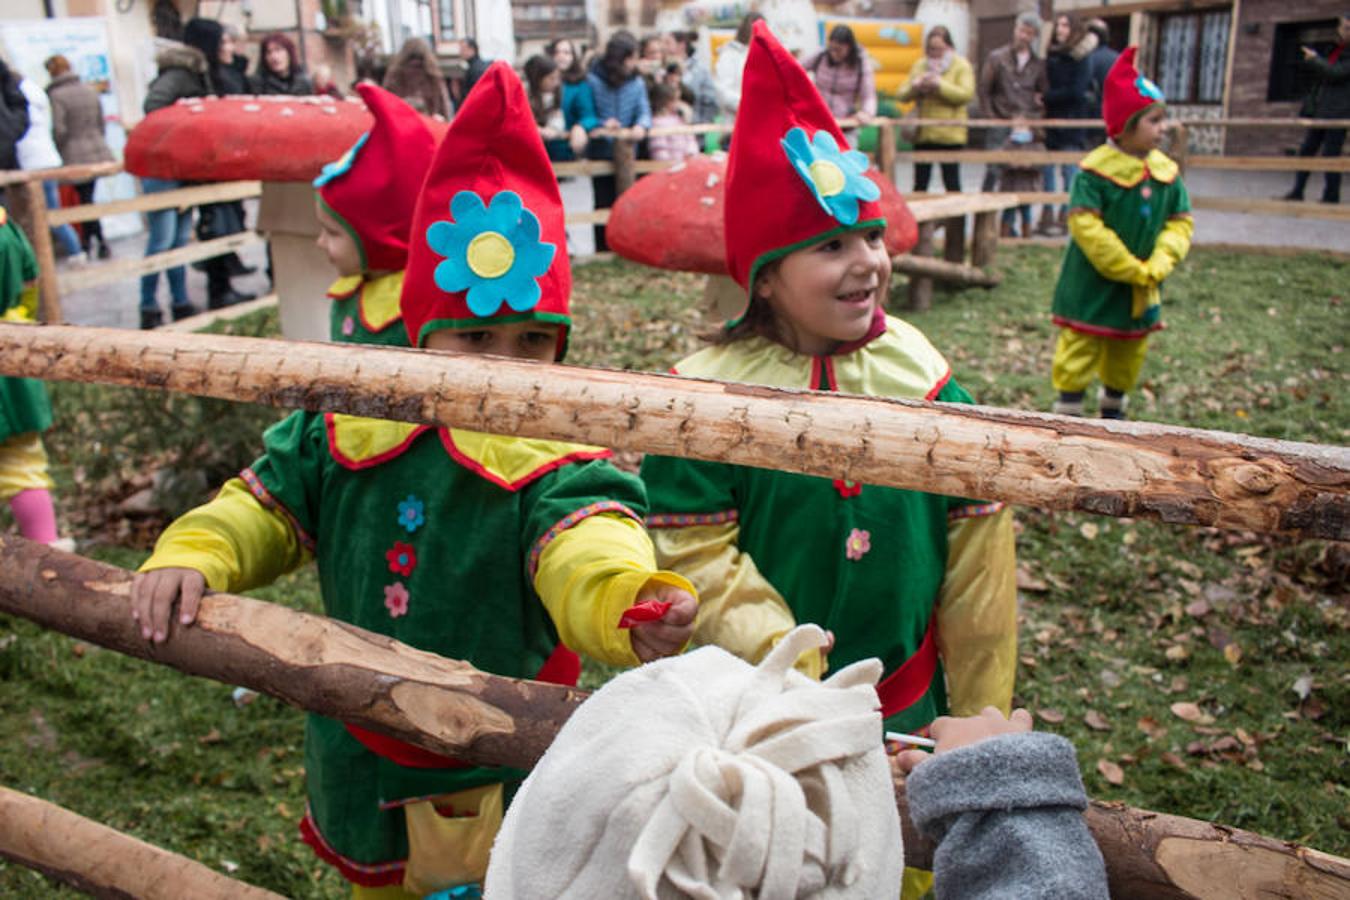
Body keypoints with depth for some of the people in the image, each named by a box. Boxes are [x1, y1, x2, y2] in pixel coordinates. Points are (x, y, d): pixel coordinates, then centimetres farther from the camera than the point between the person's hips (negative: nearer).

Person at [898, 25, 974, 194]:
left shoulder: (961, 65, 1)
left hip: (949, 134, -4)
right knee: (920, 184, 6)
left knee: (951, 183, 1)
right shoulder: (919, 65, 12)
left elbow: (967, 94, -14)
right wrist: (915, 87, -14)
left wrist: (940, 85, -21)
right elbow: (903, 95, 7)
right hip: (923, 133, 4)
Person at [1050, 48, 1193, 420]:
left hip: (1140, 291, 7)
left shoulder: (1166, 171, 1)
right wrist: (1131, 269, -21)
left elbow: (1180, 221, 4)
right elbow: (1086, 226, -23)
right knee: (1080, 351, 0)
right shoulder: (1095, 170, -18)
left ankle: (1113, 411, 38)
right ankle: (1069, 415, 13)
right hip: (1093, 287, -6)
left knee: (1128, 354, 20)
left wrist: (1159, 264, -14)